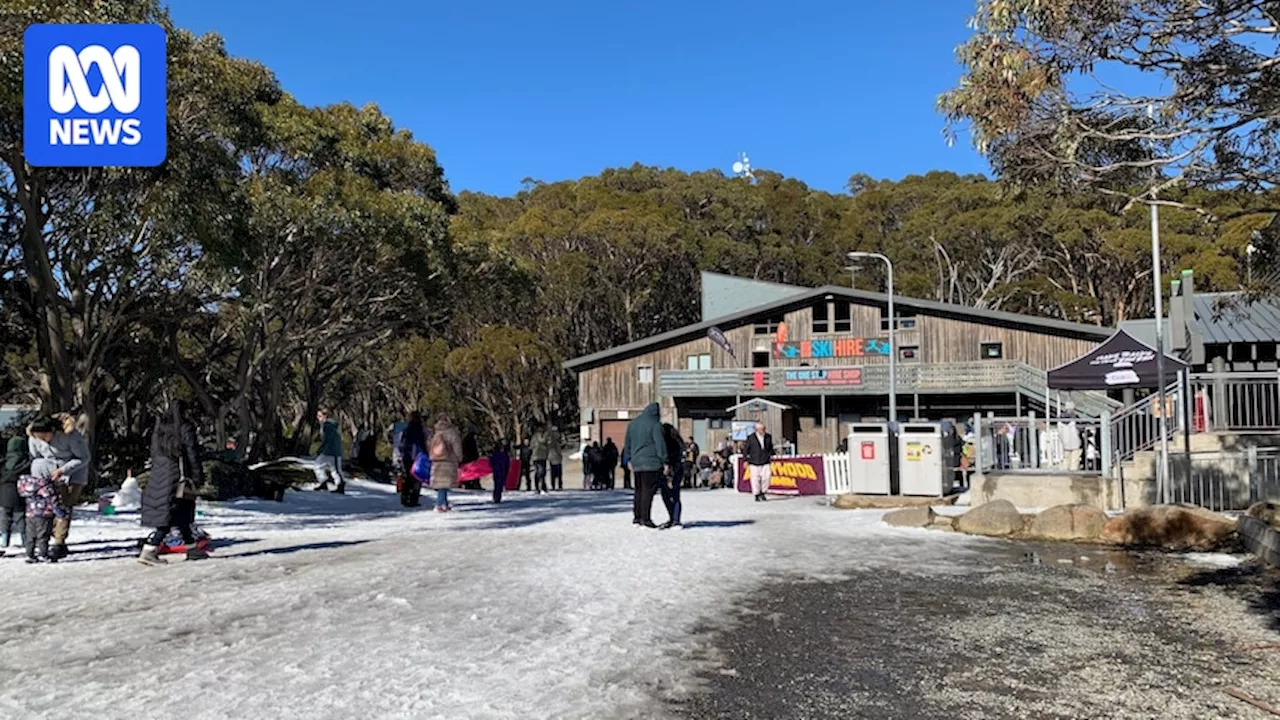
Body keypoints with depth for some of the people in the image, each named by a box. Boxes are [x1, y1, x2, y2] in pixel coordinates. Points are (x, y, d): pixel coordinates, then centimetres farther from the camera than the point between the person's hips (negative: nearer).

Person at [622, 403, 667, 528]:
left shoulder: (632, 424, 15)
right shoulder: (655, 424, -7)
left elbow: (627, 443, 21)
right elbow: (660, 444, -10)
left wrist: (629, 459, 28)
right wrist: (664, 461, -8)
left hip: (636, 462, 7)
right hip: (652, 462, -7)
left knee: (639, 490, 14)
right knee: (648, 490, -5)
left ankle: (637, 516, 17)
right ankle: (646, 519, -6)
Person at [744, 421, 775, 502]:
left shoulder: (768, 437, 6)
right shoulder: (750, 438, -4)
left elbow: (770, 448, 21)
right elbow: (746, 449, 2)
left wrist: (770, 455, 11)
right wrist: (746, 460, 1)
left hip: (765, 462, 2)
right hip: (754, 462, -2)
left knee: (767, 476, -9)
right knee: (755, 479, -1)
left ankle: (762, 493, 10)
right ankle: (757, 495, 14)